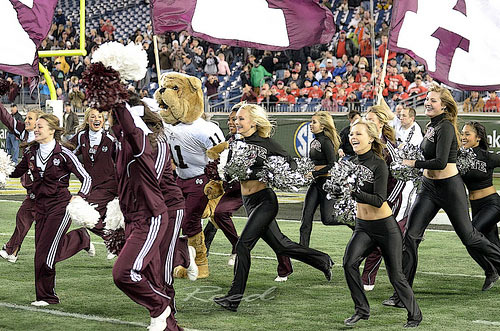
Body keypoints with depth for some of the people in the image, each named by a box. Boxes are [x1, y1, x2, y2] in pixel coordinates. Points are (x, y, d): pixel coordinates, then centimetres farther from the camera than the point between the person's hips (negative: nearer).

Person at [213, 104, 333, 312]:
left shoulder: (266, 144, -7)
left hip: (265, 200, -6)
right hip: (248, 201, 6)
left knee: (243, 244, -15)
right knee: (280, 245, 13)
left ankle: (235, 297, -12)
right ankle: (322, 261, 31)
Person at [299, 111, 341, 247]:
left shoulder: (326, 141, -14)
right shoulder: (314, 142, 12)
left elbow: (333, 165, -20)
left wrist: (314, 173, -17)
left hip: (327, 181, -8)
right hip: (316, 182, 8)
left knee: (327, 219, -5)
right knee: (306, 216, -1)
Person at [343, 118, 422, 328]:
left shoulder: (379, 165, -17)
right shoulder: (351, 161, 1)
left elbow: (379, 200, -24)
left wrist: (355, 192, -34)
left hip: (385, 227, -5)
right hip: (362, 227, 5)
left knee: (395, 275, 2)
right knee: (349, 263, -18)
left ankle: (415, 314, 22)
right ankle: (362, 310, -4)